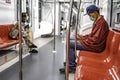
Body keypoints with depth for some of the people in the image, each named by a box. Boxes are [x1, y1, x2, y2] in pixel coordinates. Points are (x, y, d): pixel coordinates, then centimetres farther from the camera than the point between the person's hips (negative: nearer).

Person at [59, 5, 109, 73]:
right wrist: (83, 37, 4)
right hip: (92, 42, 11)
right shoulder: (97, 21, 12)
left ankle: (72, 66, -5)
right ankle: (72, 62, 13)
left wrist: (82, 39, -14)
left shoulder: (101, 23, -20)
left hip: (95, 46, -11)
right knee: (71, 40, 12)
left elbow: (96, 39, -25)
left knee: (69, 43, -14)